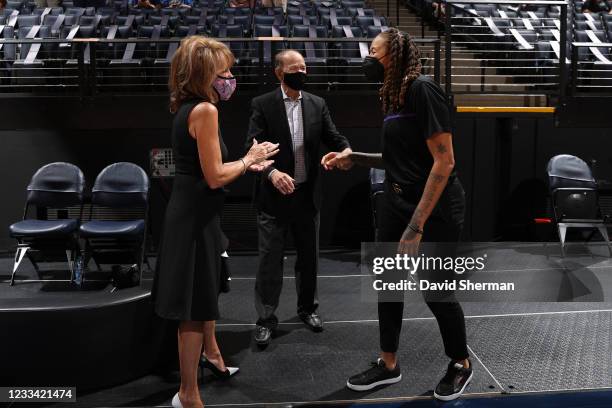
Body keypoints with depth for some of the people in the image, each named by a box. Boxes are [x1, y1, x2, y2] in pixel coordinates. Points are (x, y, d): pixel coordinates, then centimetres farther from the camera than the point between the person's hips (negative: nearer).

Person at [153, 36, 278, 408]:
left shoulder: (187, 109, 9)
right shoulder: (204, 110, -20)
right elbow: (215, 177, -21)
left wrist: (248, 165, 14)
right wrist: (249, 158, -5)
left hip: (191, 210, 10)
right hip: (197, 214, -10)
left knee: (206, 290, 27)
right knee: (197, 304, 1)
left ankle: (211, 354, 49)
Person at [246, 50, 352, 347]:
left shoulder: (317, 104, 7)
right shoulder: (262, 105, -6)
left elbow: (332, 136, 3)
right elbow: (253, 146, -14)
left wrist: (346, 150, -21)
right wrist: (272, 172, -32)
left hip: (308, 194, 4)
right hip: (274, 194, -4)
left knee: (309, 255, 16)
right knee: (270, 259, 1)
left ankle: (307, 308, 33)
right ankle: (266, 319, 11)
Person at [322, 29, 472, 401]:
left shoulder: (423, 89, -17)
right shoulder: (393, 95, 8)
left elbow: (444, 161, -22)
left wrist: (416, 225, -24)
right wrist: (354, 159, 7)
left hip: (435, 207, -8)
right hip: (396, 202, 8)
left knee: (435, 289, 4)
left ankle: (461, 364, 28)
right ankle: (388, 365, 28)